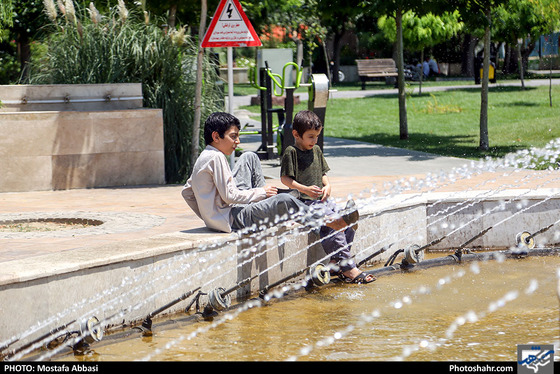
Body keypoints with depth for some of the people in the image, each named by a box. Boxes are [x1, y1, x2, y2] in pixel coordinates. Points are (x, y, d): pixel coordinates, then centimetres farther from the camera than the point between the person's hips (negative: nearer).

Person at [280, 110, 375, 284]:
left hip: (322, 199, 8)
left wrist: (327, 186, 3)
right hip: (304, 202, -8)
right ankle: (348, 267, -23)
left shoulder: (316, 150, 16)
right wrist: (304, 189, -20)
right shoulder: (291, 152, -7)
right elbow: (285, 178, -10)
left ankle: (336, 262, -3)